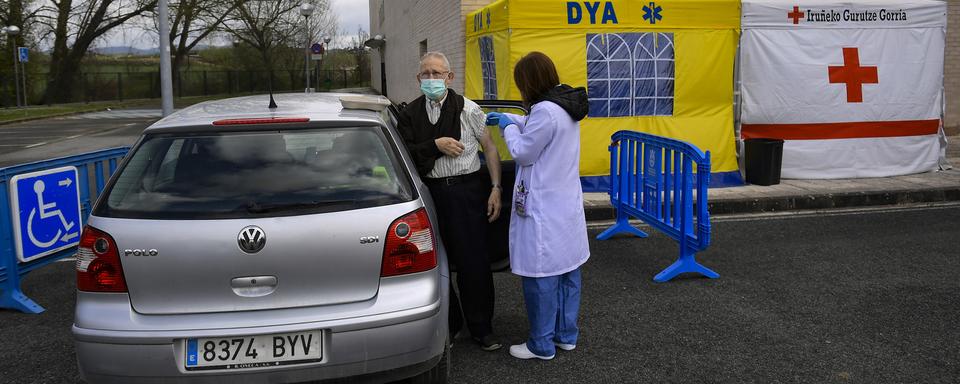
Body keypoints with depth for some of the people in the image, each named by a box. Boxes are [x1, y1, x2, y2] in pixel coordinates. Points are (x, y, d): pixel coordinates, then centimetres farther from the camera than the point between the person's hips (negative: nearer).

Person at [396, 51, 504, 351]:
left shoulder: (467, 109, -2)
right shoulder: (410, 114, 7)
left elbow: (490, 149, 2)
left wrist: (496, 188, -3)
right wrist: (435, 145, -14)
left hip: (467, 190, -3)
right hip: (431, 192, 3)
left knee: (474, 262, -1)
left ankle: (481, 328, 15)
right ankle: (449, 324, 28)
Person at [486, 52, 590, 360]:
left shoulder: (545, 111, -21)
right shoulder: (567, 106, 9)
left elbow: (523, 152, -13)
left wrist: (508, 127, 3)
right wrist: (510, 119, 23)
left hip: (543, 209, -10)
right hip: (567, 204, 10)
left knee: (542, 278, 1)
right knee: (567, 271, 15)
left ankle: (542, 344, 12)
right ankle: (566, 335, 27)